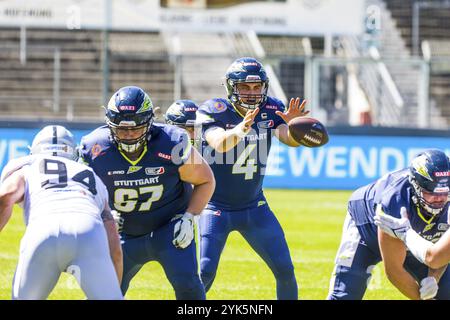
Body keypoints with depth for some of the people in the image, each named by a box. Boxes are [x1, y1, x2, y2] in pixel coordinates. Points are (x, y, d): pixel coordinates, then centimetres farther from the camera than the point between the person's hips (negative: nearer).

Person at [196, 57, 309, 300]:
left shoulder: (270, 110, -4)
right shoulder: (213, 111, -16)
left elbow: (292, 141, -17)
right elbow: (219, 143, -34)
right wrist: (240, 129, -55)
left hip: (254, 206, 4)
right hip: (216, 207, -4)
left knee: (285, 270, 1)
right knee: (205, 273, -14)